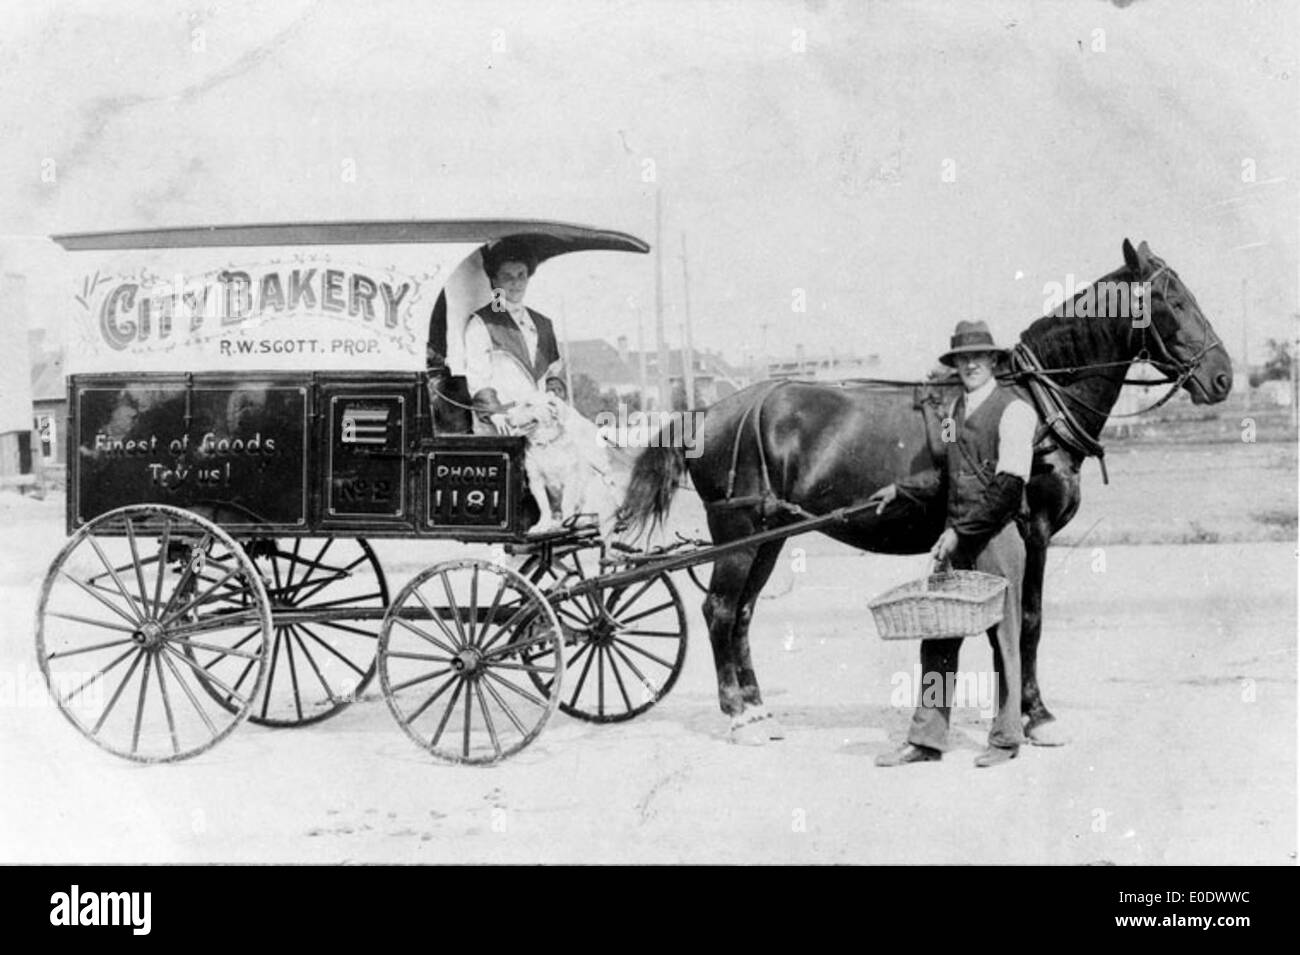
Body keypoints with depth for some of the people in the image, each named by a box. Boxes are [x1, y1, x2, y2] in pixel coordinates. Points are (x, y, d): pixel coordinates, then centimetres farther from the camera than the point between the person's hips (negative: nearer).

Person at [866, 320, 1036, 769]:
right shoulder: (956, 408, 14)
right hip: (958, 540, 7)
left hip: (997, 538, -7)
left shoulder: (1013, 409, -9)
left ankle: (1005, 739, 17)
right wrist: (900, 489, 17)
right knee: (937, 640, 6)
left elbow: (1008, 486, -17)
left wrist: (961, 531, -18)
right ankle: (925, 740, 11)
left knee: (1003, 638, 4)